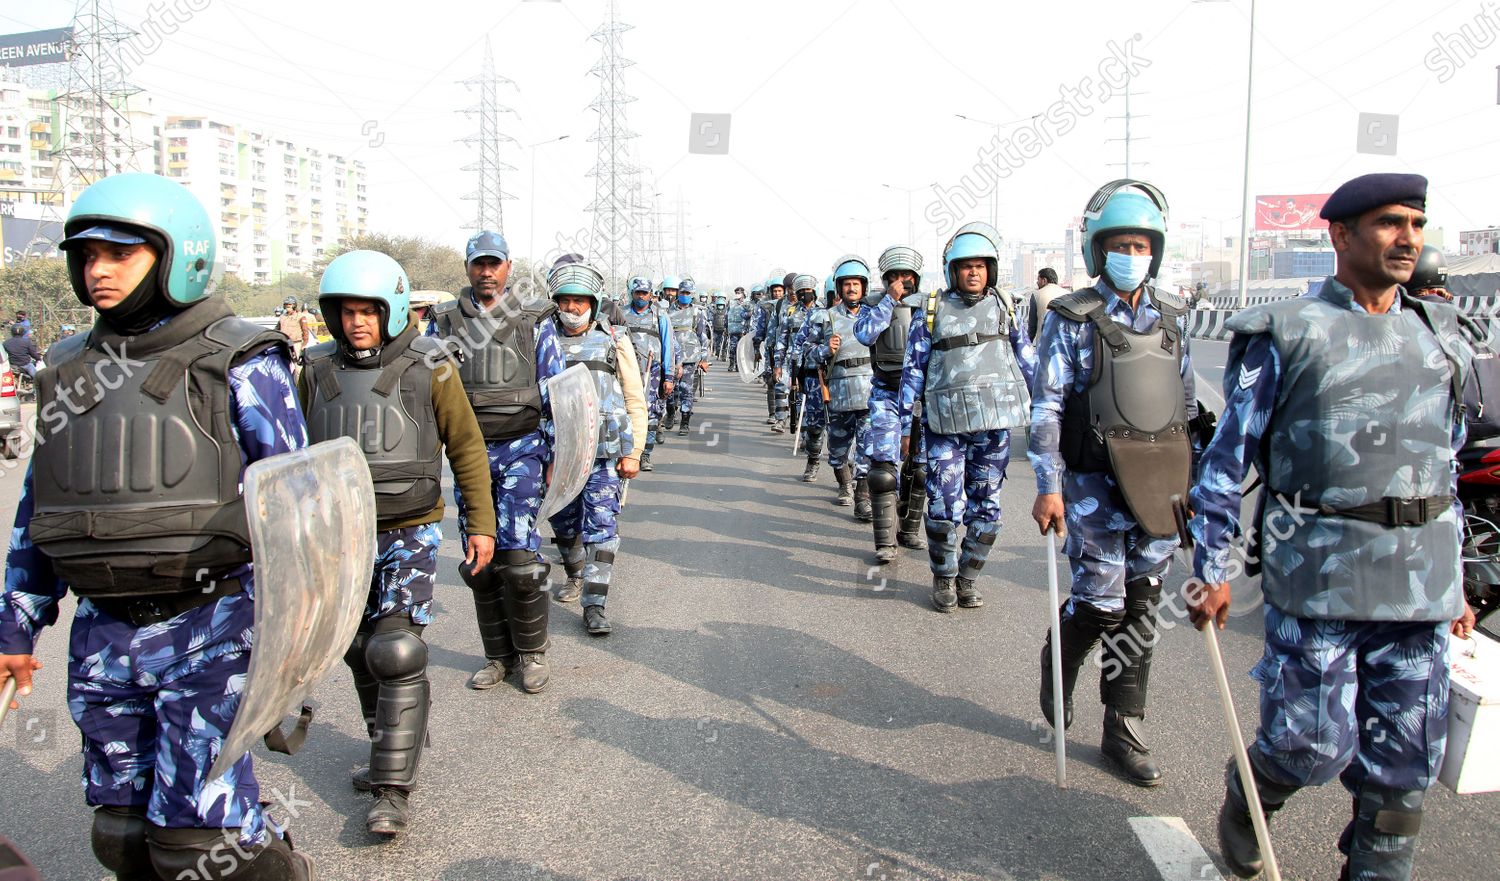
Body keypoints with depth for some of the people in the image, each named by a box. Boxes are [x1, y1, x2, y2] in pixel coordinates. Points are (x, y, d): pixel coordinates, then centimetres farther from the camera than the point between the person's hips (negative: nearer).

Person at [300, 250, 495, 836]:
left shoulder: (428, 369, -8)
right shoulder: (319, 371, 2)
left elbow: (466, 447, -1)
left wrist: (481, 522, -1)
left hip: (410, 532, -4)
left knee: (396, 652, -9)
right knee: (360, 651, 14)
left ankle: (392, 789, -1)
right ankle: (392, 746, 35)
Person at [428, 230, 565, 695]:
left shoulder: (534, 323, 4)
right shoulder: (443, 323, 8)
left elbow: (554, 394, 5)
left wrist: (554, 456, 2)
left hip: (521, 450, -2)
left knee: (518, 558, -8)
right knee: (479, 562, 6)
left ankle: (532, 653, 10)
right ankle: (498, 655, 19)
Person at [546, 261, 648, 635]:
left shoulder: (614, 342, 1)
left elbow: (635, 401, 3)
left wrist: (633, 452, -3)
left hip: (604, 453, -3)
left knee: (601, 528, -8)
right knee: (564, 526, 15)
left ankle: (594, 605, -3)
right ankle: (576, 575, 41)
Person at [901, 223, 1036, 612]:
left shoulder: (1004, 308, 10)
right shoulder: (933, 310, 4)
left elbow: (1028, 363, 15)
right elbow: (913, 367, 7)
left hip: (994, 424, 2)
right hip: (945, 424, -2)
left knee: (985, 508, 7)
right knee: (944, 507, -6)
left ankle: (967, 578, 23)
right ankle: (944, 579, 14)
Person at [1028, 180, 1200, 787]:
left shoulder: (1172, 317, 10)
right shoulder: (1072, 320, -5)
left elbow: (1187, 402, 16)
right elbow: (1046, 406, -8)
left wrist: (1193, 479, 16)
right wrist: (1048, 486, -14)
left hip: (1158, 486, 5)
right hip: (1095, 484, -5)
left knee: (1140, 608, 8)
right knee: (1100, 600, -5)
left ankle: (1124, 733, 19)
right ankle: (1058, 666, 29)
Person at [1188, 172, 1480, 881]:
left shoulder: (1443, 338, 13)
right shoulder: (1287, 335, -3)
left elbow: (1447, 464, 20)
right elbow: (1229, 455, -3)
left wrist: (1454, 577, 18)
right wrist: (1212, 569, -6)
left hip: (1420, 579, 5)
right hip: (1318, 574, -5)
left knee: (1405, 758, 9)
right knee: (1315, 743, -1)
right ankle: (1245, 798, 30)